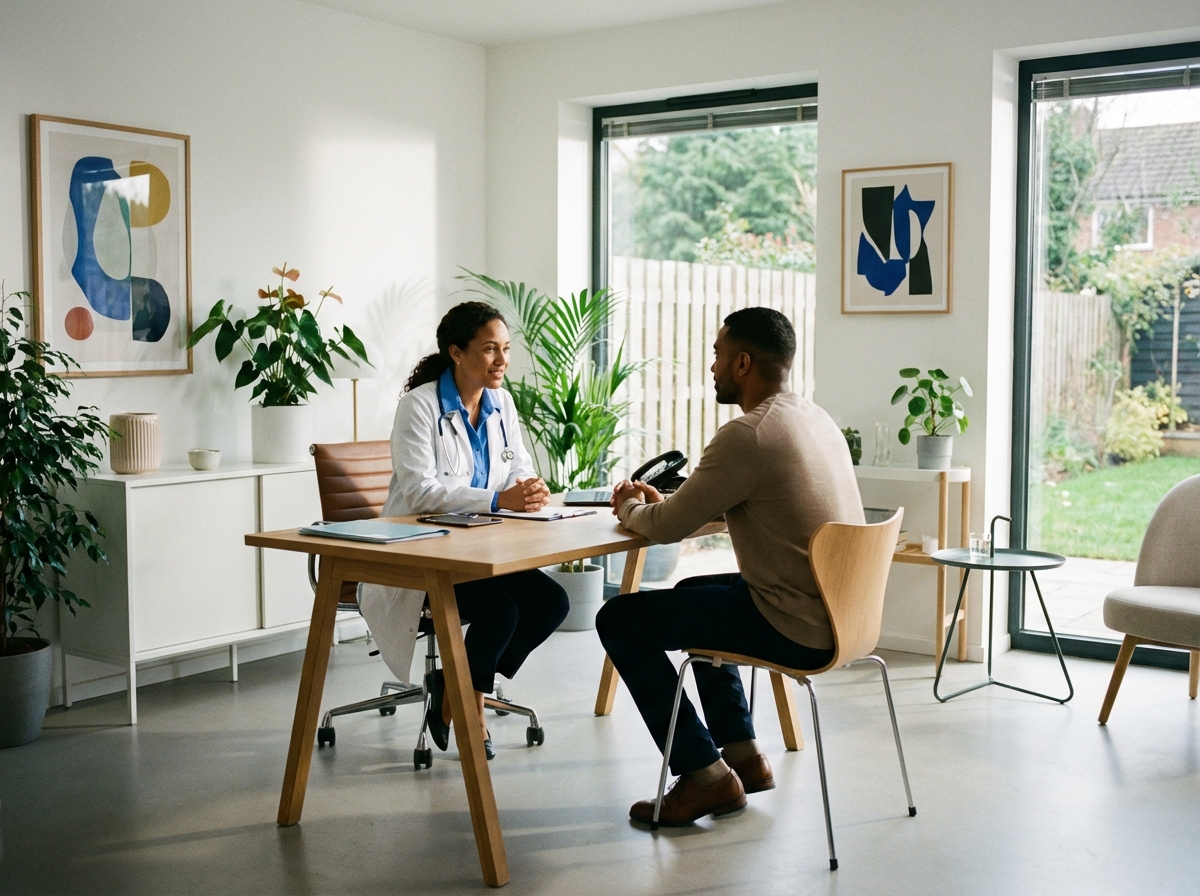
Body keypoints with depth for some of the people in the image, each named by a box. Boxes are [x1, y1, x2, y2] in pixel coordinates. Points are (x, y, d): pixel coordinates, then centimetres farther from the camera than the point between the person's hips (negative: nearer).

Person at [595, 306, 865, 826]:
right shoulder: (815, 419, 10)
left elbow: (666, 528, -14)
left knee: (620, 620, -2)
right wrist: (660, 502, 14)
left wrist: (630, 508, 8)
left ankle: (704, 774, 4)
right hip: (837, 610, 10)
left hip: (795, 626, -10)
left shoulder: (747, 435, -19)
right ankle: (742, 755, 28)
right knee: (692, 593, 31)